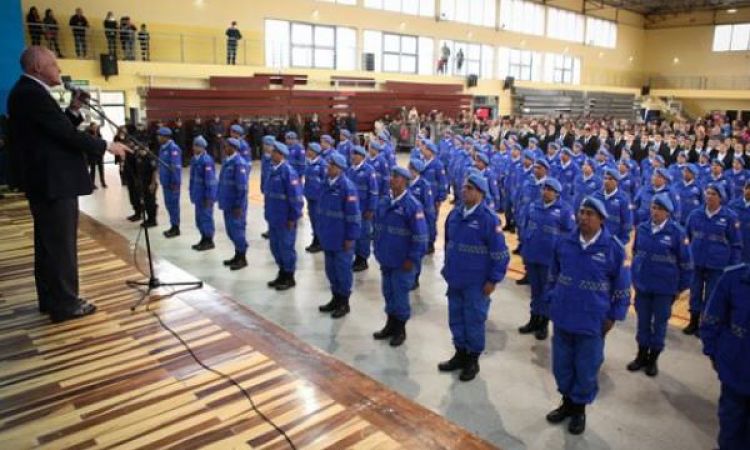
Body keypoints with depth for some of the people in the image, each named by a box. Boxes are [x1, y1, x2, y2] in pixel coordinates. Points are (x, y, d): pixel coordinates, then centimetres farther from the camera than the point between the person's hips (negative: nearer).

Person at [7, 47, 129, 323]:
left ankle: (51, 299, 26)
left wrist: (74, 110, 6)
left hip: (47, 180, 11)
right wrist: (106, 146, -11)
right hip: (54, 182, -11)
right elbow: (67, 135, -20)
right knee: (61, 245, -3)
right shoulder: (32, 93, -16)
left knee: (49, 244, 16)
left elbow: (59, 129, 17)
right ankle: (64, 304, 5)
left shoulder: (27, 92, 16)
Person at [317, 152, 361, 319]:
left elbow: (353, 215, -17)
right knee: (331, 269, 17)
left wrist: (350, 238, -17)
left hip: (341, 238, -7)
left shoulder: (347, 187, -18)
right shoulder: (327, 183, 5)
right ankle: (335, 298, 32)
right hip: (328, 236, 7)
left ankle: (344, 303, 20)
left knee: (342, 270, 6)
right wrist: (322, 231, 16)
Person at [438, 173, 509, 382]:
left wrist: (493, 280, -13)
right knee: (456, 318, 16)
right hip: (455, 279, 6)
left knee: (474, 321, 7)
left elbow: (500, 254, -14)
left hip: (476, 283, -6)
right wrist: (447, 268, 17)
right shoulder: (454, 214, 3)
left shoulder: (488, 219, -16)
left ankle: (473, 359, 24)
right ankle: (460, 353, 34)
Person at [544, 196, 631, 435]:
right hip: (562, 318, 3)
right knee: (561, 366, 16)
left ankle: (580, 408, 33)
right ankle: (567, 401, 39)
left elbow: (622, 287, -4)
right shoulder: (564, 243, -3)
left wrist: (613, 317, -4)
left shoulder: (614, 248, -11)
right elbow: (553, 276, 11)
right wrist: (552, 301, 9)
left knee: (586, 370, 11)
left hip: (592, 322, -3)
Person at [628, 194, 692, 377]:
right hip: (642, 285, 3)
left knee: (659, 323, 11)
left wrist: (681, 286, -3)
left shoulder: (677, 232, -11)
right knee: (643, 322, 13)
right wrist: (635, 278, 12)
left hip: (664, 287, -3)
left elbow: (685, 262, -5)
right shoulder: (642, 229, -1)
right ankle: (642, 355, 30)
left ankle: (653, 359, 26)